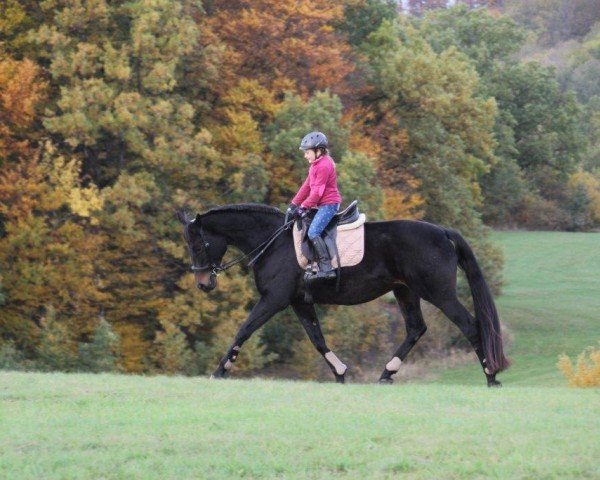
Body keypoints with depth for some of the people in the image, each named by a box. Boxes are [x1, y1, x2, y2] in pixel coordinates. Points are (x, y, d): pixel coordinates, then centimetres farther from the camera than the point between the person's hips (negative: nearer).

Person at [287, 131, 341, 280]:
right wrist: (294, 204, 13)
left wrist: (304, 207, -18)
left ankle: (326, 268, -26)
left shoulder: (324, 166, -15)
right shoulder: (315, 166, 18)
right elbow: (307, 186, 19)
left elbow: (317, 191, -19)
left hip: (329, 204, -11)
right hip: (322, 205, 11)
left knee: (313, 233, -21)